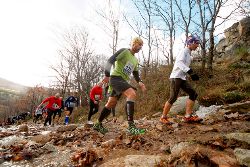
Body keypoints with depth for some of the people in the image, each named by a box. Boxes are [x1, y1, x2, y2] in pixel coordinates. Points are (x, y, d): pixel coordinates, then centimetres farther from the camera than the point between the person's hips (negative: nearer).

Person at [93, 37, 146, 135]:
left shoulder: (135, 60, 20)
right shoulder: (124, 51, -4)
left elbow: (136, 74, 22)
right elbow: (110, 60, -14)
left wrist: (139, 82, 2)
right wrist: (107, 75, -24)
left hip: (123, 81, 9)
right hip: (116, 77, -9)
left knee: (111, 104, 12)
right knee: (132, 94, -28)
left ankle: (98, 124, 28)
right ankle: (131, 126, -33)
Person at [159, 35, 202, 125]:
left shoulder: (188, 54, 21)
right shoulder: (184, 51, -7)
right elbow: (180, 63, -25)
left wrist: (192, 74, 17)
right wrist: (191, 72, -34)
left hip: (182, 78, 10)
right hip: (176, 77, -10)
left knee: (193, 94, 0)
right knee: (173, 98, -10)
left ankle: (188, 116, 2)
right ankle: (163, 117, 3)